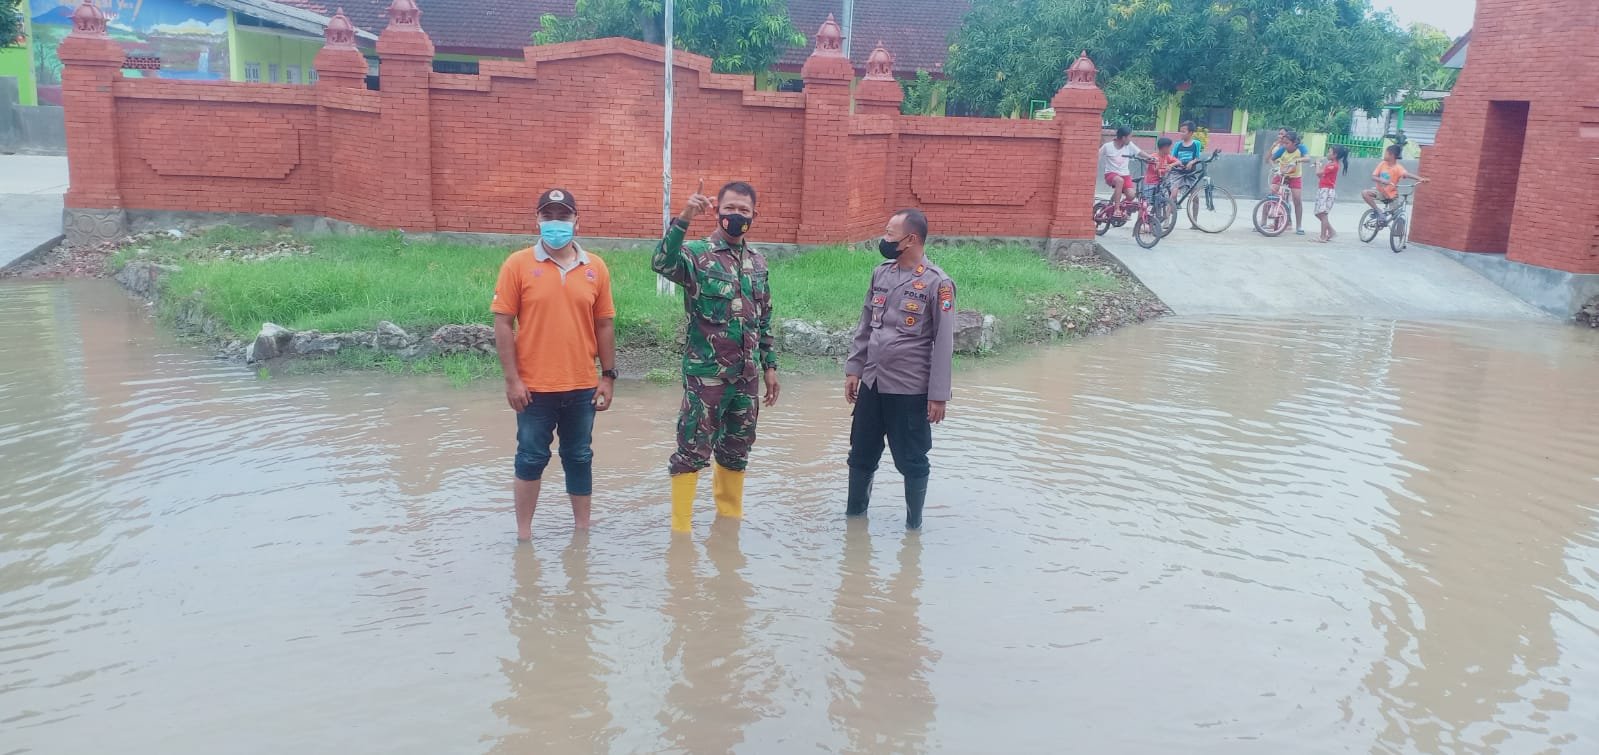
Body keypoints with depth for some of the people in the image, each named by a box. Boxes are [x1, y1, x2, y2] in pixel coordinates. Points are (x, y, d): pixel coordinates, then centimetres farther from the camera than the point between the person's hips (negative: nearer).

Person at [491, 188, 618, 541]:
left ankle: (583, 530, 27)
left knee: (579, 458, 14)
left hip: (582, 386, 2)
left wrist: (608, 376, 5)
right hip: (534, 386, -2)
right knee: (531, 459, 8)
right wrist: (512, 379, -10)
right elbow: (503, 323, -6)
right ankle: (524, 534, 21)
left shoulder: (595, 267, 3)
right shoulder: (518, 264, -5)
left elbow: (604, 324, 7)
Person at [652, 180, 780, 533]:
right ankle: (681, 529, 9)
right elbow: (662, 264, -30)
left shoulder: (758, 261, 11)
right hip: (706, 373, -5)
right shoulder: (696, 253, -7)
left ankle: (730, 516, 32)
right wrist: (683, 219, -39)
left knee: (737, 452, 16)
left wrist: (770, 365, 13)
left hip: (746, 375, 6)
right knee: (692, 452, -1)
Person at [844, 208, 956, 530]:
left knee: (912, 461, 8)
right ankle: (854, 514, 32)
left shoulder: (937, 283, -12)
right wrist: (853, 368, 9)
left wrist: (938, 395, -13)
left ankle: (913, 525, 24)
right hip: (872, 384, 6)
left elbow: (943, 343, -12)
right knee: (861, 455, 15)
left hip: (910, 389, -6)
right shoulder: (881, 274, 6)